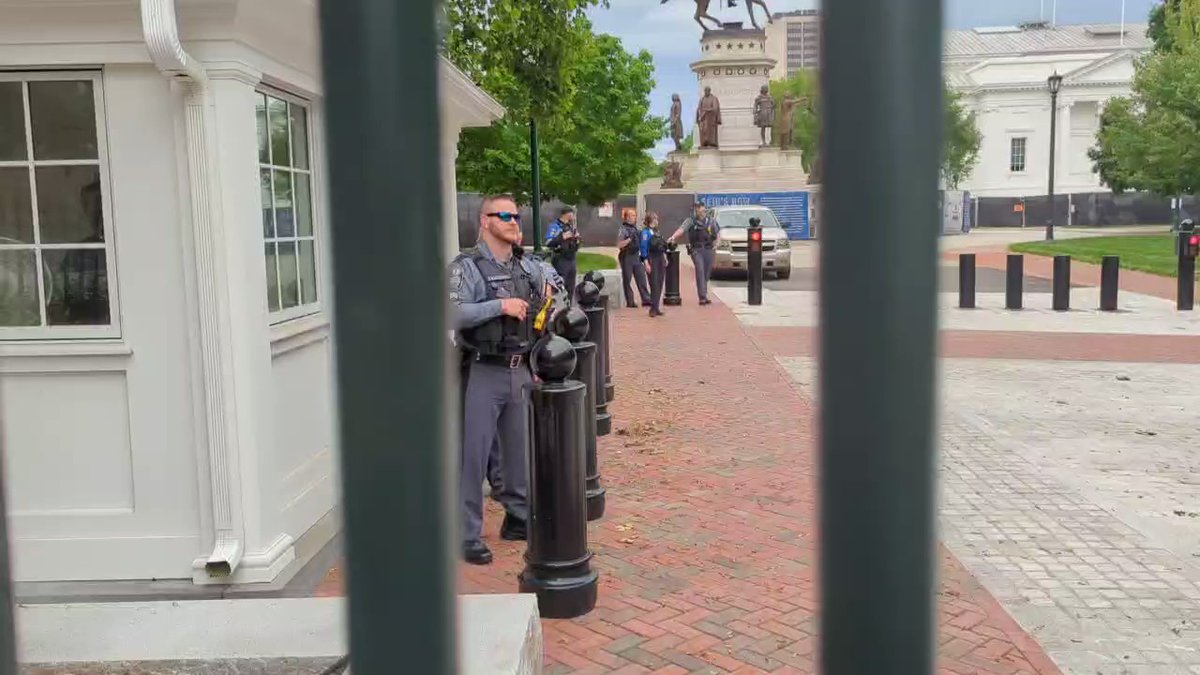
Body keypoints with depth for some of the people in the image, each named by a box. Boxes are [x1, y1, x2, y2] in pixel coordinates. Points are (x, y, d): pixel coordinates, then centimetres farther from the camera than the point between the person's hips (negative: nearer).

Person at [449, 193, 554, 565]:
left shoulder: (528, 265, 9)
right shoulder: (467, 266, -10)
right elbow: (452, 315, -23)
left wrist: (550, 288, 10)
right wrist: (499, 305, -24)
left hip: (521, 371, 6)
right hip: (484, 373, -6)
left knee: (519, 449, 15)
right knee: (474, 454, -2)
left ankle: (518, 519, 30)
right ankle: (468, 535, 6)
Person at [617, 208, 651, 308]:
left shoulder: (635, 228, 13)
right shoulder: (623, 229, -10)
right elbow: (619, 245, -19)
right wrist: (629, 239, -26)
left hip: (636, 256, 7)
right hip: (627, 257, -7)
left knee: (641, 277, 4)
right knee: (627, 280, 1)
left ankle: (646, 299, 6)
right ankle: (629, 302, 5)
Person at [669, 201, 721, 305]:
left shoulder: (711, 220, 8)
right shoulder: (691, 221, 0)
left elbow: (718, 232, 20)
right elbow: (682, 229, -16)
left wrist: (716, 243, 6)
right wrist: (674, 237, -33)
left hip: (709, 250, 3)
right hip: (696, 250, -3)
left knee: (707, 273, 6)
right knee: (700, 271, -14)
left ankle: (704, 295, 21)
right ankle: (702, 297, -18)